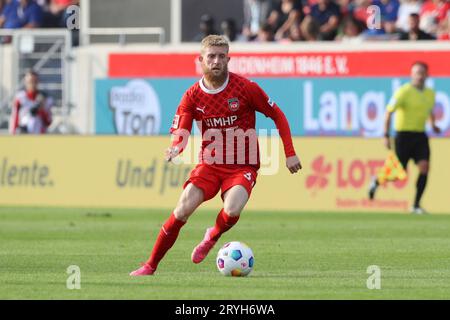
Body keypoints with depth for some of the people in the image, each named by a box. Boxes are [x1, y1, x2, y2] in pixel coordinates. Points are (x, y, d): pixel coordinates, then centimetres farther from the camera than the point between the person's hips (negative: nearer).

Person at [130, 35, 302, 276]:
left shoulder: (245, 88, -9)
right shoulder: (192, 96, -2)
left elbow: (277, 115, 1)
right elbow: (179, 133, -7)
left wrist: (290, 154, -1)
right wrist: (175, 149, -32)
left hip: (242, 167, -2)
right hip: (209, 164, 2)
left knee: (232, 210, -29)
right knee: (182, 211, -16)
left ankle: (213, 236, 8)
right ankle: (151, 266, -1)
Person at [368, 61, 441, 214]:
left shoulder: (430, 93, 8)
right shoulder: (404, 92, -13)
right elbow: (388, 112, -12)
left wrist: (433, 124, 16)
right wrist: (386, 136, -16)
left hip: (420, 136, 5)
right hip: (404, 135, -5)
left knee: (424, 166, -14)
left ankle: (416, 205, -6)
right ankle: (377, 181, 30)